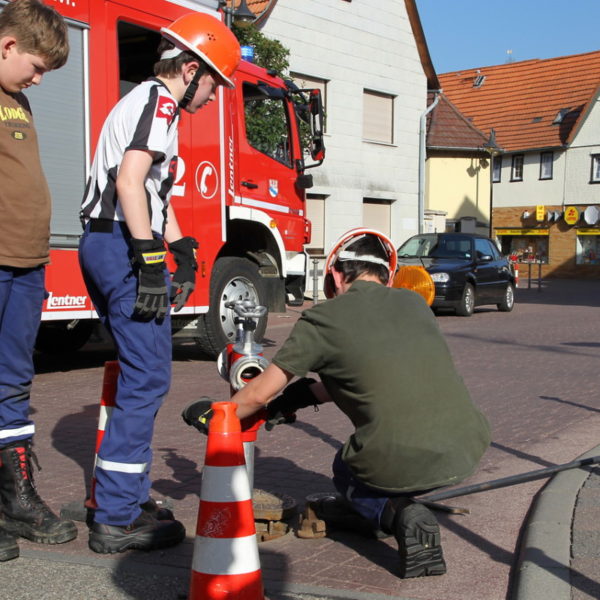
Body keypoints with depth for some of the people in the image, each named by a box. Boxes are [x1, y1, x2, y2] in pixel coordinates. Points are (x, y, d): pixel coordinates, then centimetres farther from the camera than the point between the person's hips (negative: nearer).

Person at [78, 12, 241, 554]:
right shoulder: (157, 101, -8)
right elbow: (130, 180, -21)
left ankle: (129, 495, 24)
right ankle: (117, 519, -5)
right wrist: (150, 263, -23)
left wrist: (182, 251, 20)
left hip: (103, 245, 11)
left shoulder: (143, 103, 25)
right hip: (123, 246, -11)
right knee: (147, 379, -8)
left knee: (138, 375, 16)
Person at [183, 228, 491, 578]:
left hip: (399, 466, -5)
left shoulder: (323, 319, -1)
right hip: (469, 452, 5)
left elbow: (258, 396, 7)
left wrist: (211, 416, 27)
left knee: (346, 469, 29)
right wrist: (306, 395, 34)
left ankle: (399, 513, 2)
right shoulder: (415, 303, 13)